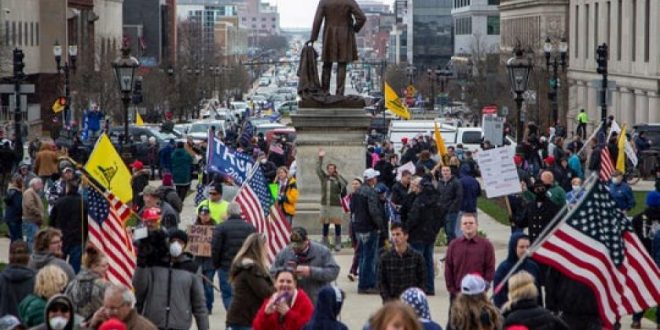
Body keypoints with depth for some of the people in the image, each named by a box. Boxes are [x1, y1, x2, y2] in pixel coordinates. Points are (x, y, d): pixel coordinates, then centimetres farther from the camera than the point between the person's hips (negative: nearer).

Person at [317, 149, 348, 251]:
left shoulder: (337, 179, -2)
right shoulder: (324, 178, 7)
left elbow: (345, 184, -20)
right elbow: (318, 169, 1)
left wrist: (338, 175, -13)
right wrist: (320, 158, -3)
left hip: (336, 205, -3)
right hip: (325, 205, 3)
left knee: (337, 224, 1)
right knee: (325, 224, 8)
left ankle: (338, 244, 8)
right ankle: (325, 243, 18)